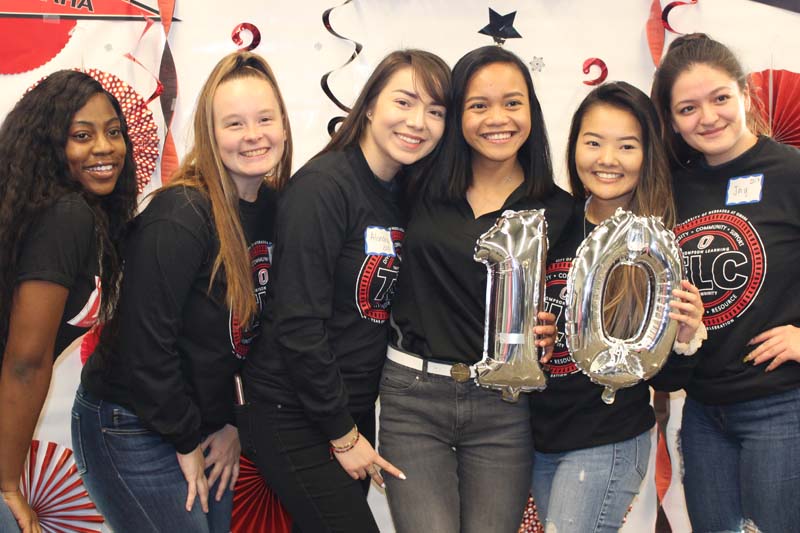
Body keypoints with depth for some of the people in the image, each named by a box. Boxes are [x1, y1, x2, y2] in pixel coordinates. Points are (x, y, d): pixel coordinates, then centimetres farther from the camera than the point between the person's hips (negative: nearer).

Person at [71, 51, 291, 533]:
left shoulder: (274, 208, 0)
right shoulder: (181, 215, -22)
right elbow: (147, 343, -22)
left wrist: (234, 422, 3)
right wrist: (187, 442, -13)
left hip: (205, 421, 7)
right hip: (131, 431, -7)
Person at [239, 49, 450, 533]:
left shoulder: (406, 197, 6)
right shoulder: (323, 185, -17)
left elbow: (384, 311, 10)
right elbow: (298, 325, -20)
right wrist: (342, 433, -13)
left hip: (354, 407, 7)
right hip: (294, 416, -7)